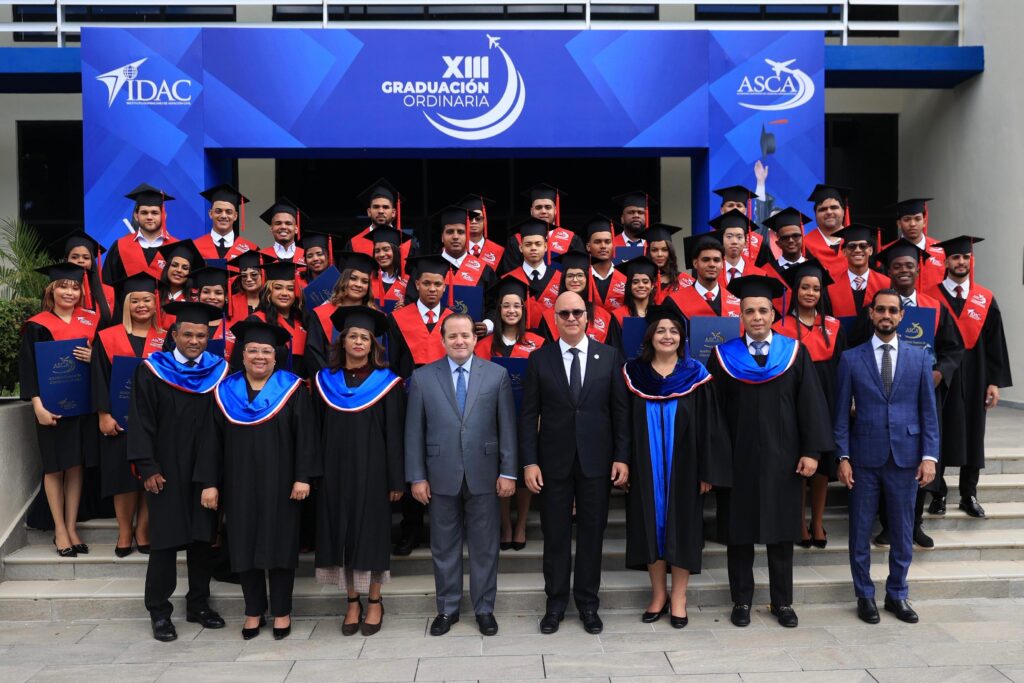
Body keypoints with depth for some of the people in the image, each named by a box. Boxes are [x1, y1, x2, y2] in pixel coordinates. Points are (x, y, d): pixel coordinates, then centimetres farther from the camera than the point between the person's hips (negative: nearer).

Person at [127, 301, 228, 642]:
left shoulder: (218, 371, 4)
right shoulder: (151, 371, -4)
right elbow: (141, 422, -6)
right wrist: (147, 468, -12)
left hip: (205, 471, 3)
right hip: (167, 472, -3)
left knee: (202, 538, 10)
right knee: (165, 540, 2)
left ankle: (199, 604, 22)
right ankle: (159, 612, 13)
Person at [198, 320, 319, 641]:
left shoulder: (292, 389, -2)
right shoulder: (225, 392, 5)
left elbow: (305, 436, -6)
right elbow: (212, 440, 4)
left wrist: (302, 477, -12)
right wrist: (209, 483, 0)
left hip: (280, 484, -2)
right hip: (240, 485, 2)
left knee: (280, 544, 4)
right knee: (245, 546, 8)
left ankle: (281, 611, 17)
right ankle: (254, 611, 21)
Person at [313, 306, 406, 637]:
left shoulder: (386, 383, -3)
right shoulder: (324, 381, 5)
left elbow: (395, 435, -4)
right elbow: (315, 432, 6)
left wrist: (396, 480, -7)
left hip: (371, 471, -2)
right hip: (335, 472, 3)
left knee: (371, 533, 5)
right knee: (341, 533, 7)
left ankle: (374, 601, 19)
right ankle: (352, 602, 20)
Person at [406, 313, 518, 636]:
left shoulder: (497, 374, 0)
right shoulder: (423, 377, 0)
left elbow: (507, 426, 0)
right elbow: (414, 431, 1)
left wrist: (508, 472, -4)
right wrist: (416, 476, -2)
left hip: (483, 474, 0)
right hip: (441, 476, 0)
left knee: (484, 546, 9)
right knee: (444, 546, 11)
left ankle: (484, 608, 25)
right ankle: (447, 608, 27)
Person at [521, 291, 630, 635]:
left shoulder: (609, 356, 1)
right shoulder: (539, 359, 0)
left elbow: (621, 410, 1)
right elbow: (529, 415, -1)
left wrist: (622, 457, -4)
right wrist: (529, 462, -7)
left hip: (596, 460, 0)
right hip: (554, 461, 0)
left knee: (592, 532, 9)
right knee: (555, 534, 9)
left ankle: (588, 603, 25)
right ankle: (555, 602, 24)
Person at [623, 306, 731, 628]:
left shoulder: (695, 375, -2)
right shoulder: (633, 373, 1)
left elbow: (709, 426, -2)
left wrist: (707, 471, -6)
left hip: (683, 468, -1)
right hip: (645, 469, 1)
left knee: (681, 527, 5)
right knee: (651, 526, 7)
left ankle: (678, 598, 18)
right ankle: (658, 594, 22)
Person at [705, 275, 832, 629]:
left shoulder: (795, 353, 2)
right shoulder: (723, 355, 1)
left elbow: (811, 404, 0)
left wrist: (812, 451, -8)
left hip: (783, 460, 0)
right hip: (737, 459, 0)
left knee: (781, 533, 10)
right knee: (739, 533, 8)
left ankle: (783, 602, 23)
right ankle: (741, 600, 21)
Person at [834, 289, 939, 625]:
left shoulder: (919, 357, 5)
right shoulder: (851, 358, 1)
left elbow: (929, 411, 5)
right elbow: (842, 412, 1)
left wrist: (929, 455, -3)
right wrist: (842, 457, -5)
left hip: (906, 458, 1)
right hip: (865, 458, -1)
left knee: (902, 532, 11)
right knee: (860, 532, 7)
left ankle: (897, 594, 27)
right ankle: (865, 595, 21)